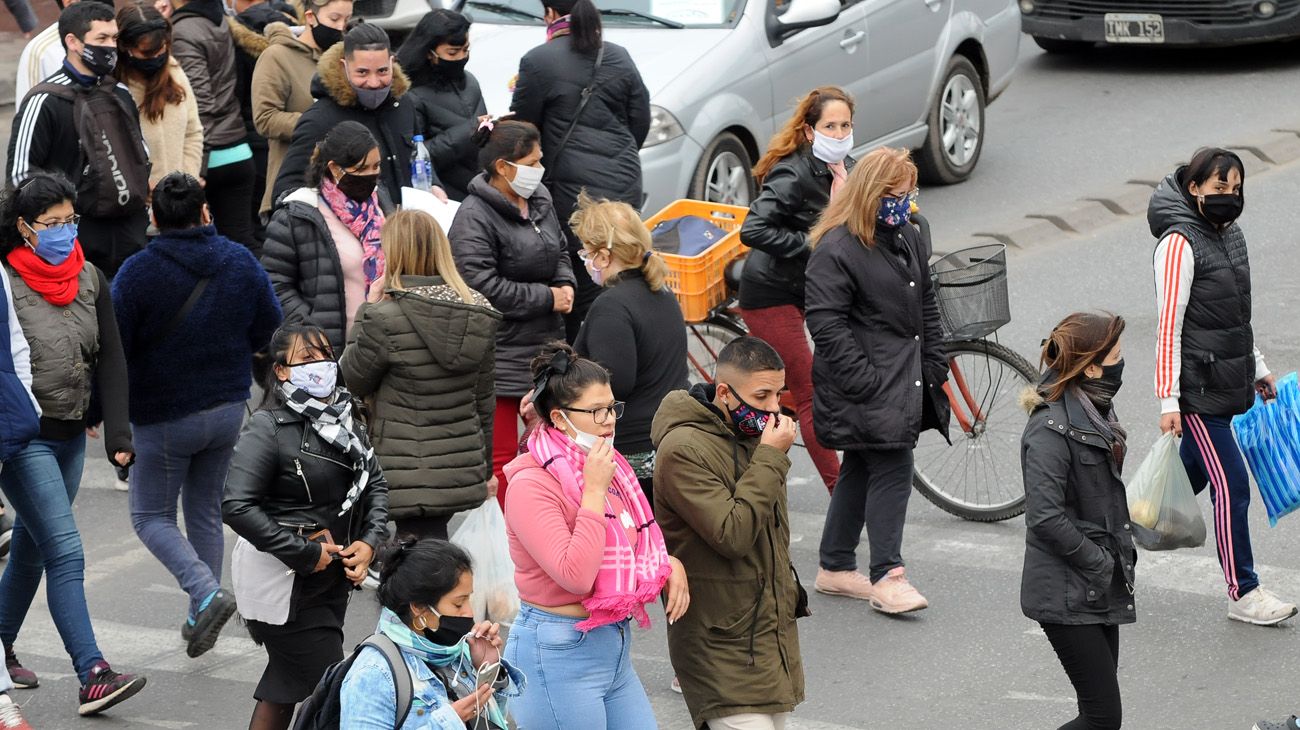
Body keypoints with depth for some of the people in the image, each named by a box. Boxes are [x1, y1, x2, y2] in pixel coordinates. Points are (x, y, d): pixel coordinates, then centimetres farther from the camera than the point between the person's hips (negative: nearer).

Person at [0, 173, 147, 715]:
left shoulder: (90, 280, 6)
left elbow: (110, 361, 8)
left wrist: (117, 436, 2)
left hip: (70, 436, 6)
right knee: (66, 553, -13)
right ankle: (92, 676, -16)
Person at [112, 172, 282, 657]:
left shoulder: (138, 273, -19)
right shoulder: (241, 262, -4)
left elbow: (112, 348, -18)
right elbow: (268, 329, 5)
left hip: (165, 417, -5)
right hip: (228, 409, 5)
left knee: (152, 517, 9)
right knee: (206, 511, 19)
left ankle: (207, 594, -11)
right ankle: (201, 618, 21)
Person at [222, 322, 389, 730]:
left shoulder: (344, 415, 7)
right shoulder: (268, 428, -16)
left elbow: (375, 485, 13)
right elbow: (237, 507, -24)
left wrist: (370, 542, -5)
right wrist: (307, 554, -21)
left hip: (332, 579, 8)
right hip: (284, 584, -8)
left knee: (284, 688, 17)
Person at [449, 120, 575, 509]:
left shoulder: (539, 199, 9)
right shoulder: (474, 218, -16)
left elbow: (560, 252, 25)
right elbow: (483, 287, -23)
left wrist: (565, 285, 2)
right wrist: (547, 298, -14)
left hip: (544, 346, 8)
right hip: (500, 356, -8)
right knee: (500, 456, -3)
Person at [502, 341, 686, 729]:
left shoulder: (607, 467, 8)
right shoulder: (533, 486, -17)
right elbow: (576, 577, -26)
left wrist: (669, 563, 4)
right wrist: (594, 491, -23)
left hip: (616, 649, 8)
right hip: (559, 655, -8)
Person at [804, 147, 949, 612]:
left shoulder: (909, 238, 13)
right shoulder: (835, 250, -15)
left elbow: (926, 307, 20)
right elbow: (826, 322, -19)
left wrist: (934, 367, 12)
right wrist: (864, 380, -22)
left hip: (906, 382, 9)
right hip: (867, 383, -9)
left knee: (862, 469, 14)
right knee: (892, 468, -13)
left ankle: (835, 569, 22)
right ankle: (886, 577, -9)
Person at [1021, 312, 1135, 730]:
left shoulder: (1093, 411, 11)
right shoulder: (1051, 429, -20)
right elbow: (1045, 517, -26)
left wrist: (1121, 552, 10)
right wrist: (1100, 563, -16)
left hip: (1100, 589, 10)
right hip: (1067, 596, -10)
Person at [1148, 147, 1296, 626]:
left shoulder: (1230, 235, 10)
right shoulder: (1180, 243, -17)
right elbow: (1169, 326, -18)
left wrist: (1258, 369, 26)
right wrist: (1169, 400, -20)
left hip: (1227, 382, 9)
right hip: (1197, 388, -9)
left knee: (1193, 475, 17)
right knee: (1232, 485, -8)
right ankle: (1243, 594, -2)